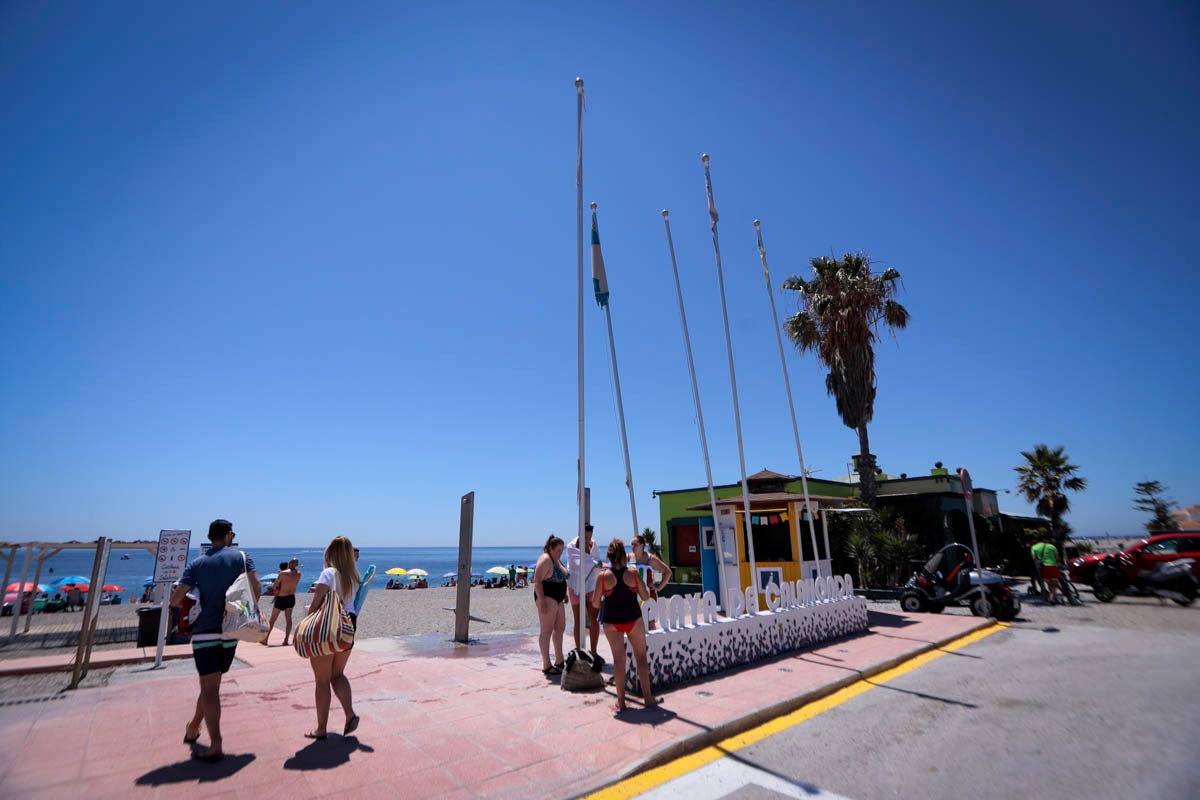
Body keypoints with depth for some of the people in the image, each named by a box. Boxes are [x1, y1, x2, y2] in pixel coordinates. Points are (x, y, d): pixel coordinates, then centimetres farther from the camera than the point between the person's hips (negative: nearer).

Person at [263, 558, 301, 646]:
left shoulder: (283, 573, -17)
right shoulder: (298, 573, -2)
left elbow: (276, 584, -8)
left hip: (281, 598, -4)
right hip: (291, 598, 4)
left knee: (272, 619, 11)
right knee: (288, 619, 8)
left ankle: (265, 639, 21)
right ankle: (286, 640, 6)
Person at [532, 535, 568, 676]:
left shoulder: (557, 560, 14)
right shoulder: (545, 559, -16)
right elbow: (537, 581, -22)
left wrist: (564, 594, 20)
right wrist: (542, 601, -26)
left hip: (557, 598, 10)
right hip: (547, 597, -10)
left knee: (560, 628, 17)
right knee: (546, 631, -6)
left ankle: (559, 661, 30)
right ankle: (547, 666, -2)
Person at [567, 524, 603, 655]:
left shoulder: (594, 546, 2)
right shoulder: (571, 547, -10)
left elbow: (597, 567, 0)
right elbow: (578, 564, -23)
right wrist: (596, 564, -30)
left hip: (592, 587, 3)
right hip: (576, 587, -3)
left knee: (594, 620, 1)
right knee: (578, 621, 3)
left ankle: (594, 652, 13)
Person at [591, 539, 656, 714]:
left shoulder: (603, 576, -8)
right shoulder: (633, 573, -8)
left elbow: (595, 604, -4)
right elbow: (646, 597, 0)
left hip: (611, 622, 0)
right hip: (634, 619, 0)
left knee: (618, 660, 9)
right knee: (641, 657, 13)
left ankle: (621, 702, 15)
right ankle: (648, 698, 17)